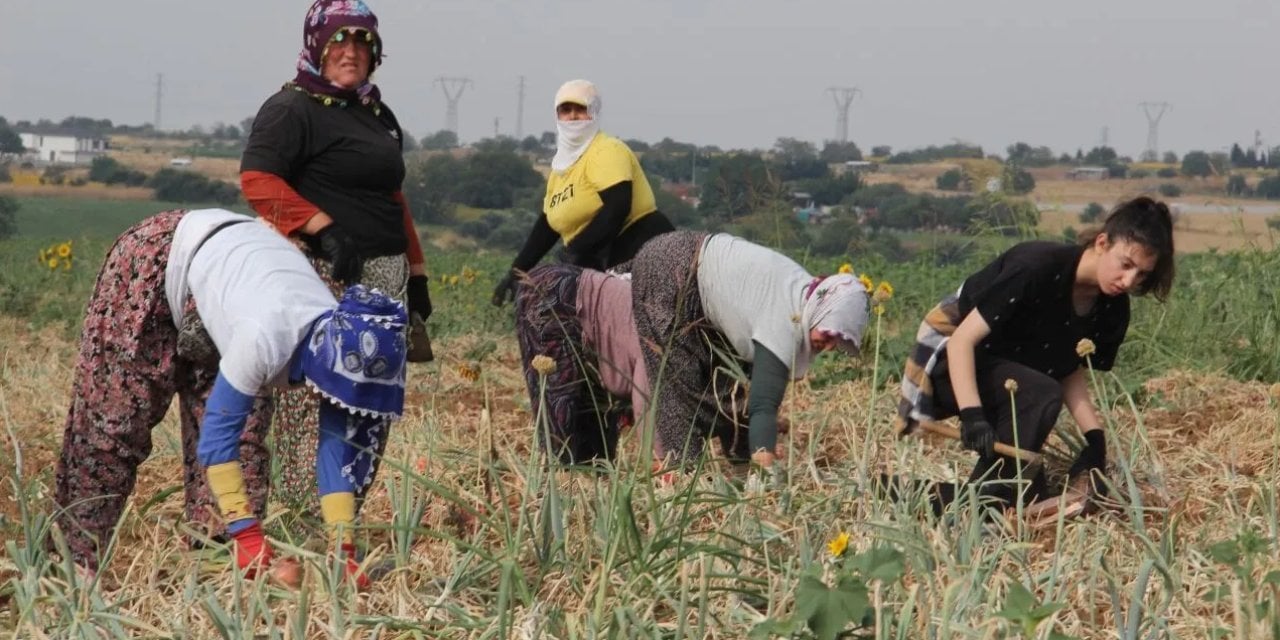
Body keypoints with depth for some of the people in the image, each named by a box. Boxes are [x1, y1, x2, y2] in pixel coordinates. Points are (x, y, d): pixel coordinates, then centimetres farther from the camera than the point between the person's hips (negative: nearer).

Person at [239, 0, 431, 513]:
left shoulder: (379, 116, 23)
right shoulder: (293, 108, -3)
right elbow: (257, 179, -15)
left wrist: (416, 276, 24)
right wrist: (323, 228, -21)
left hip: (384, 277, 8)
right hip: (324, 277, -8)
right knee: (316, 400, -12)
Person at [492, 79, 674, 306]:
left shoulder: (607, 151, -8)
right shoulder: (562, 166, 19)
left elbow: (616, 208, -21)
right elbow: (547, 225, 26)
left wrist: (576, 251, -22)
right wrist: (515, 271, 20)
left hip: (644, 252, -9)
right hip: (607, 266, 9)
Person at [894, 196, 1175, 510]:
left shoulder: (1113, 309, -9)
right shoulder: (1039, 267, -30)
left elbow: (1072, 375, -2)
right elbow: (963, 339, -31)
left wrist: (1095, 438, -17)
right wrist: (972, 416, -41)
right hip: (950, 358, -8)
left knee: (1030, 494, 2)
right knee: (1041, 396, -34)